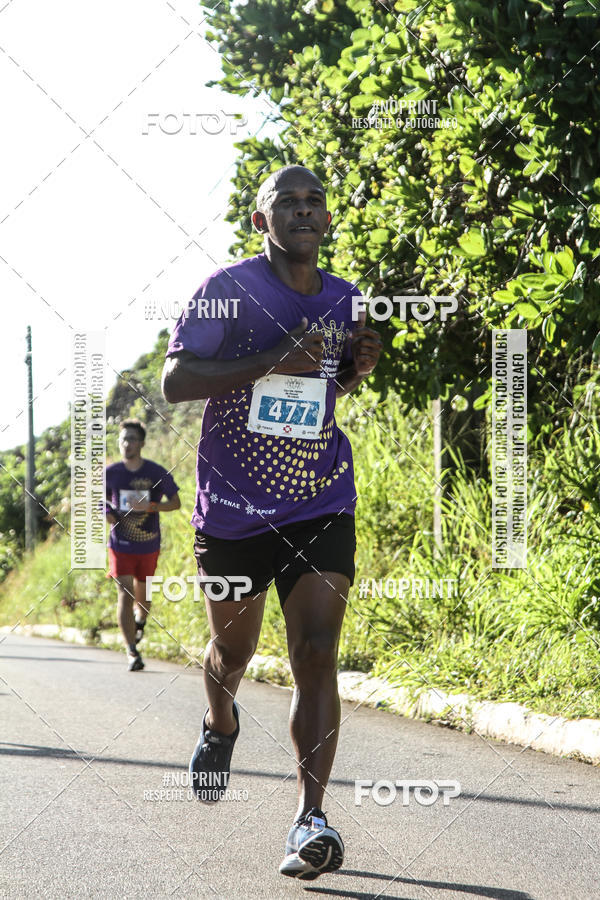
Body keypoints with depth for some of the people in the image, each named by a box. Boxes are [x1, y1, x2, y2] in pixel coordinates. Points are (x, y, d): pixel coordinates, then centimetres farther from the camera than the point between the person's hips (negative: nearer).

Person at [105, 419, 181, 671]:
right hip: (120, 544, -1)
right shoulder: (110, 473, -3)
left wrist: (150, 507, -16)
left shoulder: (157, 473, -6)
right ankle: (132, 652, -12)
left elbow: (175, 502, 1)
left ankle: (139, 622, 49)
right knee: (125, 594, -12)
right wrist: (106, 512, -9)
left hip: (148, 545, 1)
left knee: (142, 595, 13)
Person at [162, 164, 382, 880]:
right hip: (234, 508, -2)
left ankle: (310, 820, -15)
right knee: (233, 649, 15)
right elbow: (174, 381, -16)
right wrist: (271, 362, -25)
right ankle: (220, 722, 51)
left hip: (321, 506, 2)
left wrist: (357, 368, 0)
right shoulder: (229, 289, -8)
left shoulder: (344, 299, 8)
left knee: (315, 655, -12)